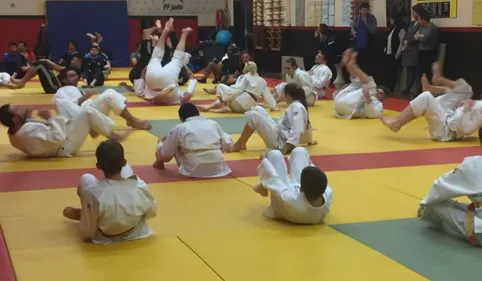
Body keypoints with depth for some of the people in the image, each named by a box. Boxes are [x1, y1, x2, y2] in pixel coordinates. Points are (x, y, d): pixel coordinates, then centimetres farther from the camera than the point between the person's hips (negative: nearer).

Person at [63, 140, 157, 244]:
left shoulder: (92, 192, -36)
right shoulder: (141, 187, -29)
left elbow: (87, 234, -25)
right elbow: (151, 212, -8)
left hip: (103, 237, -2)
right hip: (134, 233, 2)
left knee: (86, 179, 6)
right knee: (125, 170, 12)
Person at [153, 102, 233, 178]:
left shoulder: (179, 128, 5)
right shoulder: (213, 123, 12)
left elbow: (164, 154, 11)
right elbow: (227, 145, 15)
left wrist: (160, 142, 34)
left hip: (194, 170, -2)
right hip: (217, 168, 3)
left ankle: (159, 163, 41)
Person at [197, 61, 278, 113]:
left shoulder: (245, 77, 3)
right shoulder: (262, 81, 20)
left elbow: (237, 90, -9)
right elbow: (267, 95, 17)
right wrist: (274, 107, 22)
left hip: (240, 101, -7)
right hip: (249, 107, 7)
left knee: (220, 86, 9)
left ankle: (223, 106, -5)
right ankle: (208, 107, 11)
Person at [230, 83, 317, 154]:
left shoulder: (296, 107, -14)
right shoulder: (297, 106, 17)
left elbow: (297, 129, -24)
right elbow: (307, 126, 29)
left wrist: (286, 148, -29)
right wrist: (309, 140, 46)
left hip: (279, 142, -11)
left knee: (253, 116, -19)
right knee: (257, 110, 11)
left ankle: (239, 145, -3)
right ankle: (241, 144, 1)